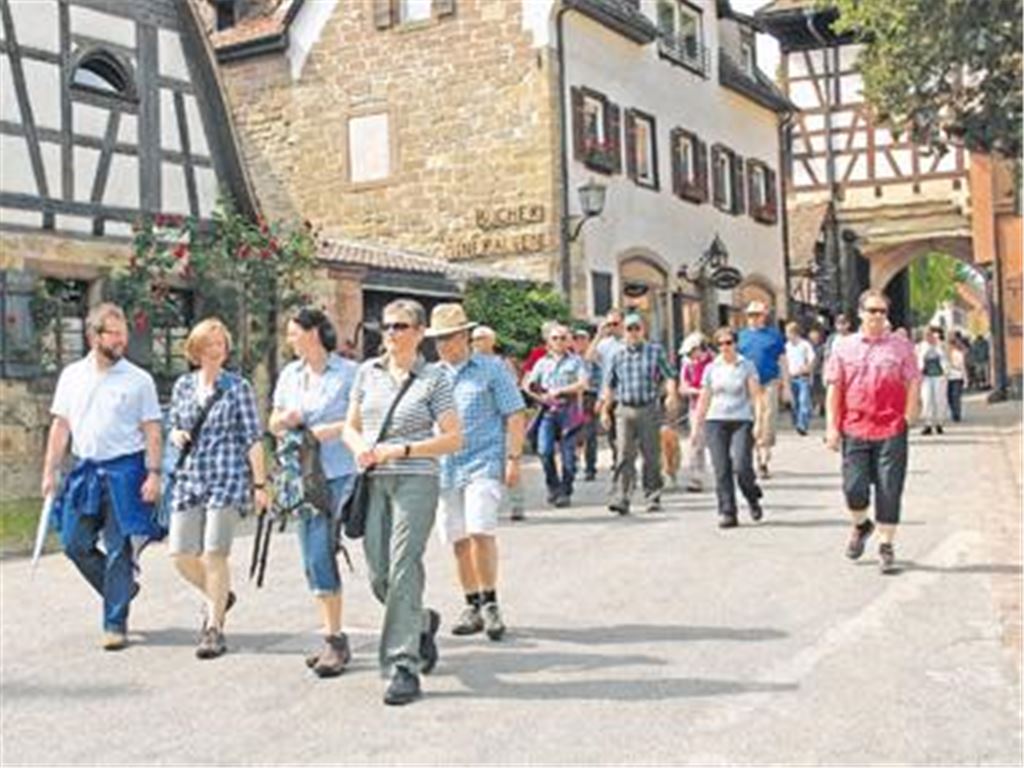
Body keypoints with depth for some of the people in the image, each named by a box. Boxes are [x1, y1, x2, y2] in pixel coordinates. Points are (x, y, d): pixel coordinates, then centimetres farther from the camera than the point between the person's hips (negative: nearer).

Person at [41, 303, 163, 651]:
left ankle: (115, 624, 7)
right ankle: (122, 588, 28)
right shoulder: (72, 375, 8)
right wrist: (50, 471, 8)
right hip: (85, 469, 4)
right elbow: (60, 426, 11)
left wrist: (154, 473, -10)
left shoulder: (139, 379, -2)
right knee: (75, 544, 5)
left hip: (124, 470, -4)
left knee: (118, 549, -1)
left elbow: (152, 430, -2)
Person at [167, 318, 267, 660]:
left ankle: (214, 627, 4)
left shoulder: (238, 387, -2)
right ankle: (219, 597, 31)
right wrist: (177, 435, -4)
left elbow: (253, 438, -3)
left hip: (228, 478, -5)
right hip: (189, 478, 5)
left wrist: (260, 484, -6)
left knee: (215, 553, -9)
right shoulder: (183, 386, 10)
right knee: (180, 554, 3)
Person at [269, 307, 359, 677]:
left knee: (320, 557, -13)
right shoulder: (289, 374, 15)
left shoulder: (348, 372, -4)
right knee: (313, 560, 8)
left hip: (337, 473, -6)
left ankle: (335, 640, -3)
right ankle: (333, 637, 18)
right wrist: (284, 419, -2)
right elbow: (274, 424, 20)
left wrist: (331, 430, -17)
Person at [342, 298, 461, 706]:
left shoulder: (433, 378, -1)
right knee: (378, 575, 6)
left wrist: (401, 450, -14)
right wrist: (360, 447, -5)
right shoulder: (368, 372, 11)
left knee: (403, 569, -11)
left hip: (415, 480, -5)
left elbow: (453, 439, -5)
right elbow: (350, 426, 17)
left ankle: (403, 666, -5)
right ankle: (422, 623, 34)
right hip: (373, 483, 5)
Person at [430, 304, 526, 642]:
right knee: (458, 540, 7)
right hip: (445, 468, 5)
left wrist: (513, 458, -8)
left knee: (480, 531, -17)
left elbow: (515, 415, -1)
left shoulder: (492, 368, 1)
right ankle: (472, 606, 19)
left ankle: (490, 603, -3)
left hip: (484, 463, -5)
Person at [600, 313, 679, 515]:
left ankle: (652, 497, 15)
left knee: (652, 455, 5)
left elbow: (669, 377, 1)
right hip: (625, 410, 1)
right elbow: (609, 385, 17)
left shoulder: (655, 351, 6)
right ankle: (620, 498, -11)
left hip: (649, 409, -1)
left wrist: (672, 395, -17)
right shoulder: (618, 356, 11)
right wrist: (605, 410, 13)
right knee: (625, 455, -7)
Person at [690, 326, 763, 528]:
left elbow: (756, 395, 0)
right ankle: (727, 513, 3)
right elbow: (704, 400, 15)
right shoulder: (711, 368, 12)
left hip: (741, 421, -2)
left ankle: (753, 499, 16)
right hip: (715, 421, 2)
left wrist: (760, 422, -14)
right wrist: (696, 427, 13)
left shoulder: (747, 366, 5)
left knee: (741, 466, -13)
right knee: (722, 470, -3)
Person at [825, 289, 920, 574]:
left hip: (891, 431, -1)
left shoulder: (902, 347, 4)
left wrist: (908, 420, -2)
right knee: (854, 487, -2)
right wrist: (832, 426, 2)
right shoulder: (843, 347, 7)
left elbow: (912, 385, 5)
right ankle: (860, 525, 30)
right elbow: (834, 388, 7)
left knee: (889, 491, 1)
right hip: (854, 430, 1)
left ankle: (886, 546, 14)